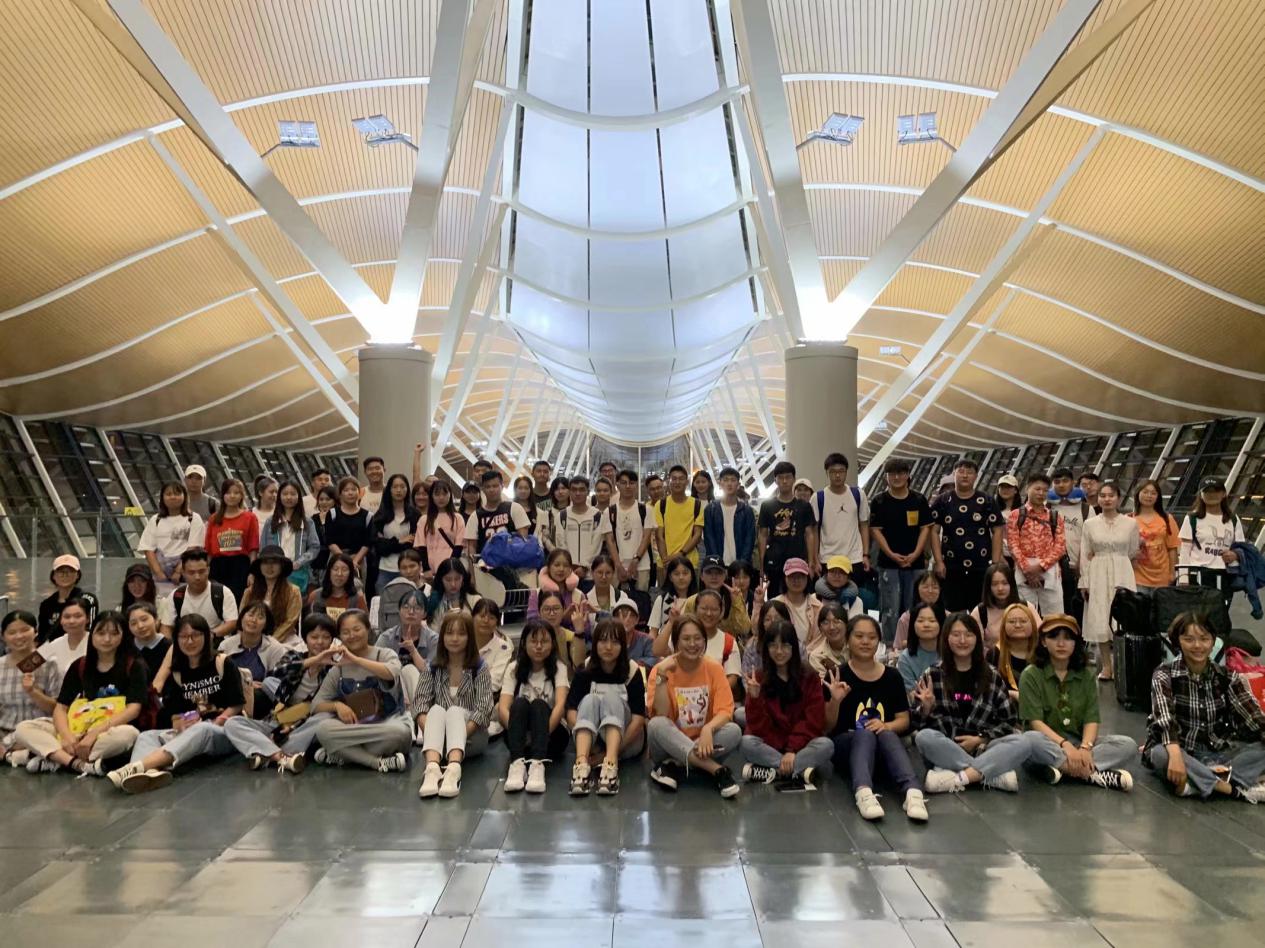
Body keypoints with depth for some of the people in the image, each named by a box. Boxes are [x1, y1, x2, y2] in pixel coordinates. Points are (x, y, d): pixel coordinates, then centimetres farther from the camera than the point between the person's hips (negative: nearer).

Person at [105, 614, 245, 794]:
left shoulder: (223, 664, 2)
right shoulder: (176, 674, 14)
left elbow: (237, 704, -2)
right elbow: (174, 712, 7)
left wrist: (216, 722, -17)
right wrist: (179, 723, -15)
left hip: (224, 732, -5)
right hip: (189, 733, 5)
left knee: (201, 730, -36)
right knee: (146, 736, -18)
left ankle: (138, 766, -55)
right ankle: (151, 772, -54)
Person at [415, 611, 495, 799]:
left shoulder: (479, 668, -1)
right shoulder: (434, 668, 7)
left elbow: (483, 709, -11)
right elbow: (420, 704, -3)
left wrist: (460, 734, -23)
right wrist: (431, 733, -21)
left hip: (472, 736, -2)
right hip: (440, 737, 2)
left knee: (454, 711, -31)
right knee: (436, 710, -28)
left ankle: (454, 769, -56)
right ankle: (432, 769, -53)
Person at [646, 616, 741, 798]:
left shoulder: (713, 668, -3)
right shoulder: (661, 669, -6)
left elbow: (725, 711, -11)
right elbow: (660, 715, -17)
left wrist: (708, 729, -31)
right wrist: (662, 676, -25)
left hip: (704, 742, 1)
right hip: (671, 745, -1)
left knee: (734, 731, -26)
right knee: (656, 725, -32)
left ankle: (676, 768, -22)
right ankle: (717, 770, -33)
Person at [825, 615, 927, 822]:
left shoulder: (892, 676, 6)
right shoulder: (837, 676, -3)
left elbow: (904, 720, 7)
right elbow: (827, 728, -2)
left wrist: (886, 725, -15)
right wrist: (835, 701, -21)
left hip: (884, 745, 2)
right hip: (846, 744, -2)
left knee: (887, 735, -32)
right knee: (865, 735, -34)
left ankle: (913, 792, -54)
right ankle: (863, 793, -60)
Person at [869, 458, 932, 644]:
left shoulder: (919, 500, 6)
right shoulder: (879, 501, 2)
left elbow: (925, 528, 4)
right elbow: (875, 530, -2)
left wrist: (915, 554, -9)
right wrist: (891, 554, -13)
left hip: (915, 562, 2)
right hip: (888, 563, -2)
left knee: (913, 607, 7)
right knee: (890, 608, -2)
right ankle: (889, 645, 6)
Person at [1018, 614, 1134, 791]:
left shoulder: (1085, 675, 7)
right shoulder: (1031, 675, -4)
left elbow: (1091, 719, -3)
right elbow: (1035, 721, -13)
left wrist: (1085, 747, -22)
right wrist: (1065, 745, -27)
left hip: (1079, 742, 4)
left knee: (1127, 744, -18)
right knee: (1030, 740, -37)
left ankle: (1061, 768, -29)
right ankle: (1092, 774, -29)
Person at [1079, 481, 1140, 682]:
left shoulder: (1130, 523, 4)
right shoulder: (1090, 524, 5)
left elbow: (1132, 553, 12)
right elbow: (1085, 556, 5)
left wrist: (1141, 544, -4)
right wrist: (1085, 582, 1)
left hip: (1122, 574, -1)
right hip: (1098, 575, 1)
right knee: (1099, 620, 1)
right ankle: (1106, 665, 12)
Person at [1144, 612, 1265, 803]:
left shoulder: (1226, 677, 2)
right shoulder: (1164, 675, -9)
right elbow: (1164, 718, -25)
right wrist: (1175, 755, -43)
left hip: (1216, 752, 4)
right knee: (1161, 755, -36)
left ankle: (1199, 782, -31)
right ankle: (1238, 788, -33)